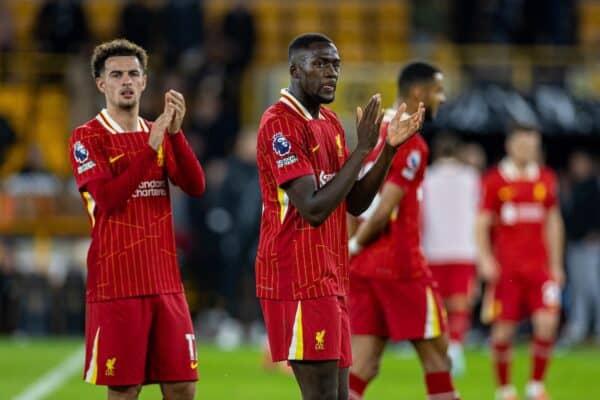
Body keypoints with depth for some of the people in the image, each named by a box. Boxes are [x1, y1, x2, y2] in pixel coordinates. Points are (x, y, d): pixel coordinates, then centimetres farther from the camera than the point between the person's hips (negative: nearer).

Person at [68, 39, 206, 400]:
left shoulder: (160, 134, 14)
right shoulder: (88, 138, -2)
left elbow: (196, 186, 0)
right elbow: (108, 198, -16)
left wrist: (175, 133, -12)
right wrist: (150, 147, -20)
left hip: (166, 282, 5)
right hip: (116, 285, -5)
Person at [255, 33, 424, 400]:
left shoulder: (330, 123, 15)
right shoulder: (280, 124, -13)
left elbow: (355, 203, 15)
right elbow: (313, 209, -20)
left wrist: (389, 149, 3)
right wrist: (362, 148, -19)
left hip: (330, 279, 9)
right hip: (300, 281, -9)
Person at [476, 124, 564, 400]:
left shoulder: (546, 179, 10)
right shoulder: (494, 180, -1)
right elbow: (482, 223, 1)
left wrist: (556, 264, 14)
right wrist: (485, 258, -11)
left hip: (539, 265, 2)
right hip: (505, 268, -2)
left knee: (547, 324, -11)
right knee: (503, 330, -1)